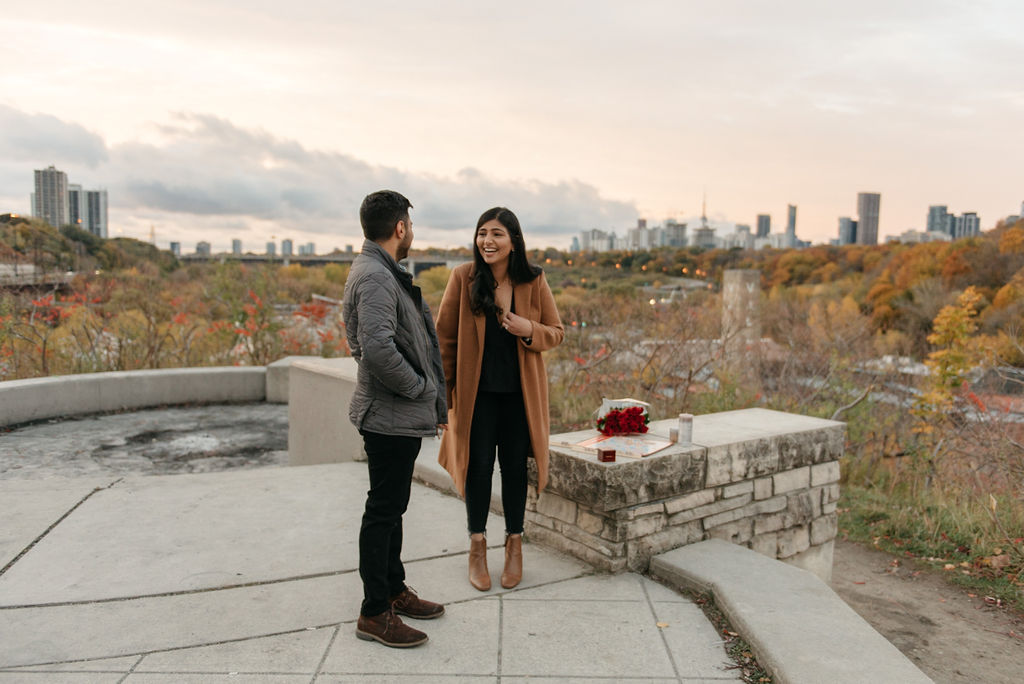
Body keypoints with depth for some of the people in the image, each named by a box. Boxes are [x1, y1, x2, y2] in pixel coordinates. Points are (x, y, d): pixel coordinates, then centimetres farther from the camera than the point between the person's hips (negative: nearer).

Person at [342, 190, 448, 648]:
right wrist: (418, 387, -17)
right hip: (391, 416, -10)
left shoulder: (384, 274, 15)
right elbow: (378, 349, -32)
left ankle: (394, 590, 34)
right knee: (383, 510, 1)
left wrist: (434, 402, 18)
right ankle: (374, 613, 14)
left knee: (392, 506, 19)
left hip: (403, 414, 10)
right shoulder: (374, 278, -19)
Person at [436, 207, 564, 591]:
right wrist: (443, 389, -2)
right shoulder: (463, 278, -7)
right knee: (479, 466, 6)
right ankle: (477, 546, 25)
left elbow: (556, 333, 4)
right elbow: (445, 336, -1)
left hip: (520, 392, 1)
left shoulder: (533, 281, -4)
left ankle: (514, 543, 29)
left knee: (515, 466, 10)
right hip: (476, 391, -1)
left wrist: (529, 330, -18)